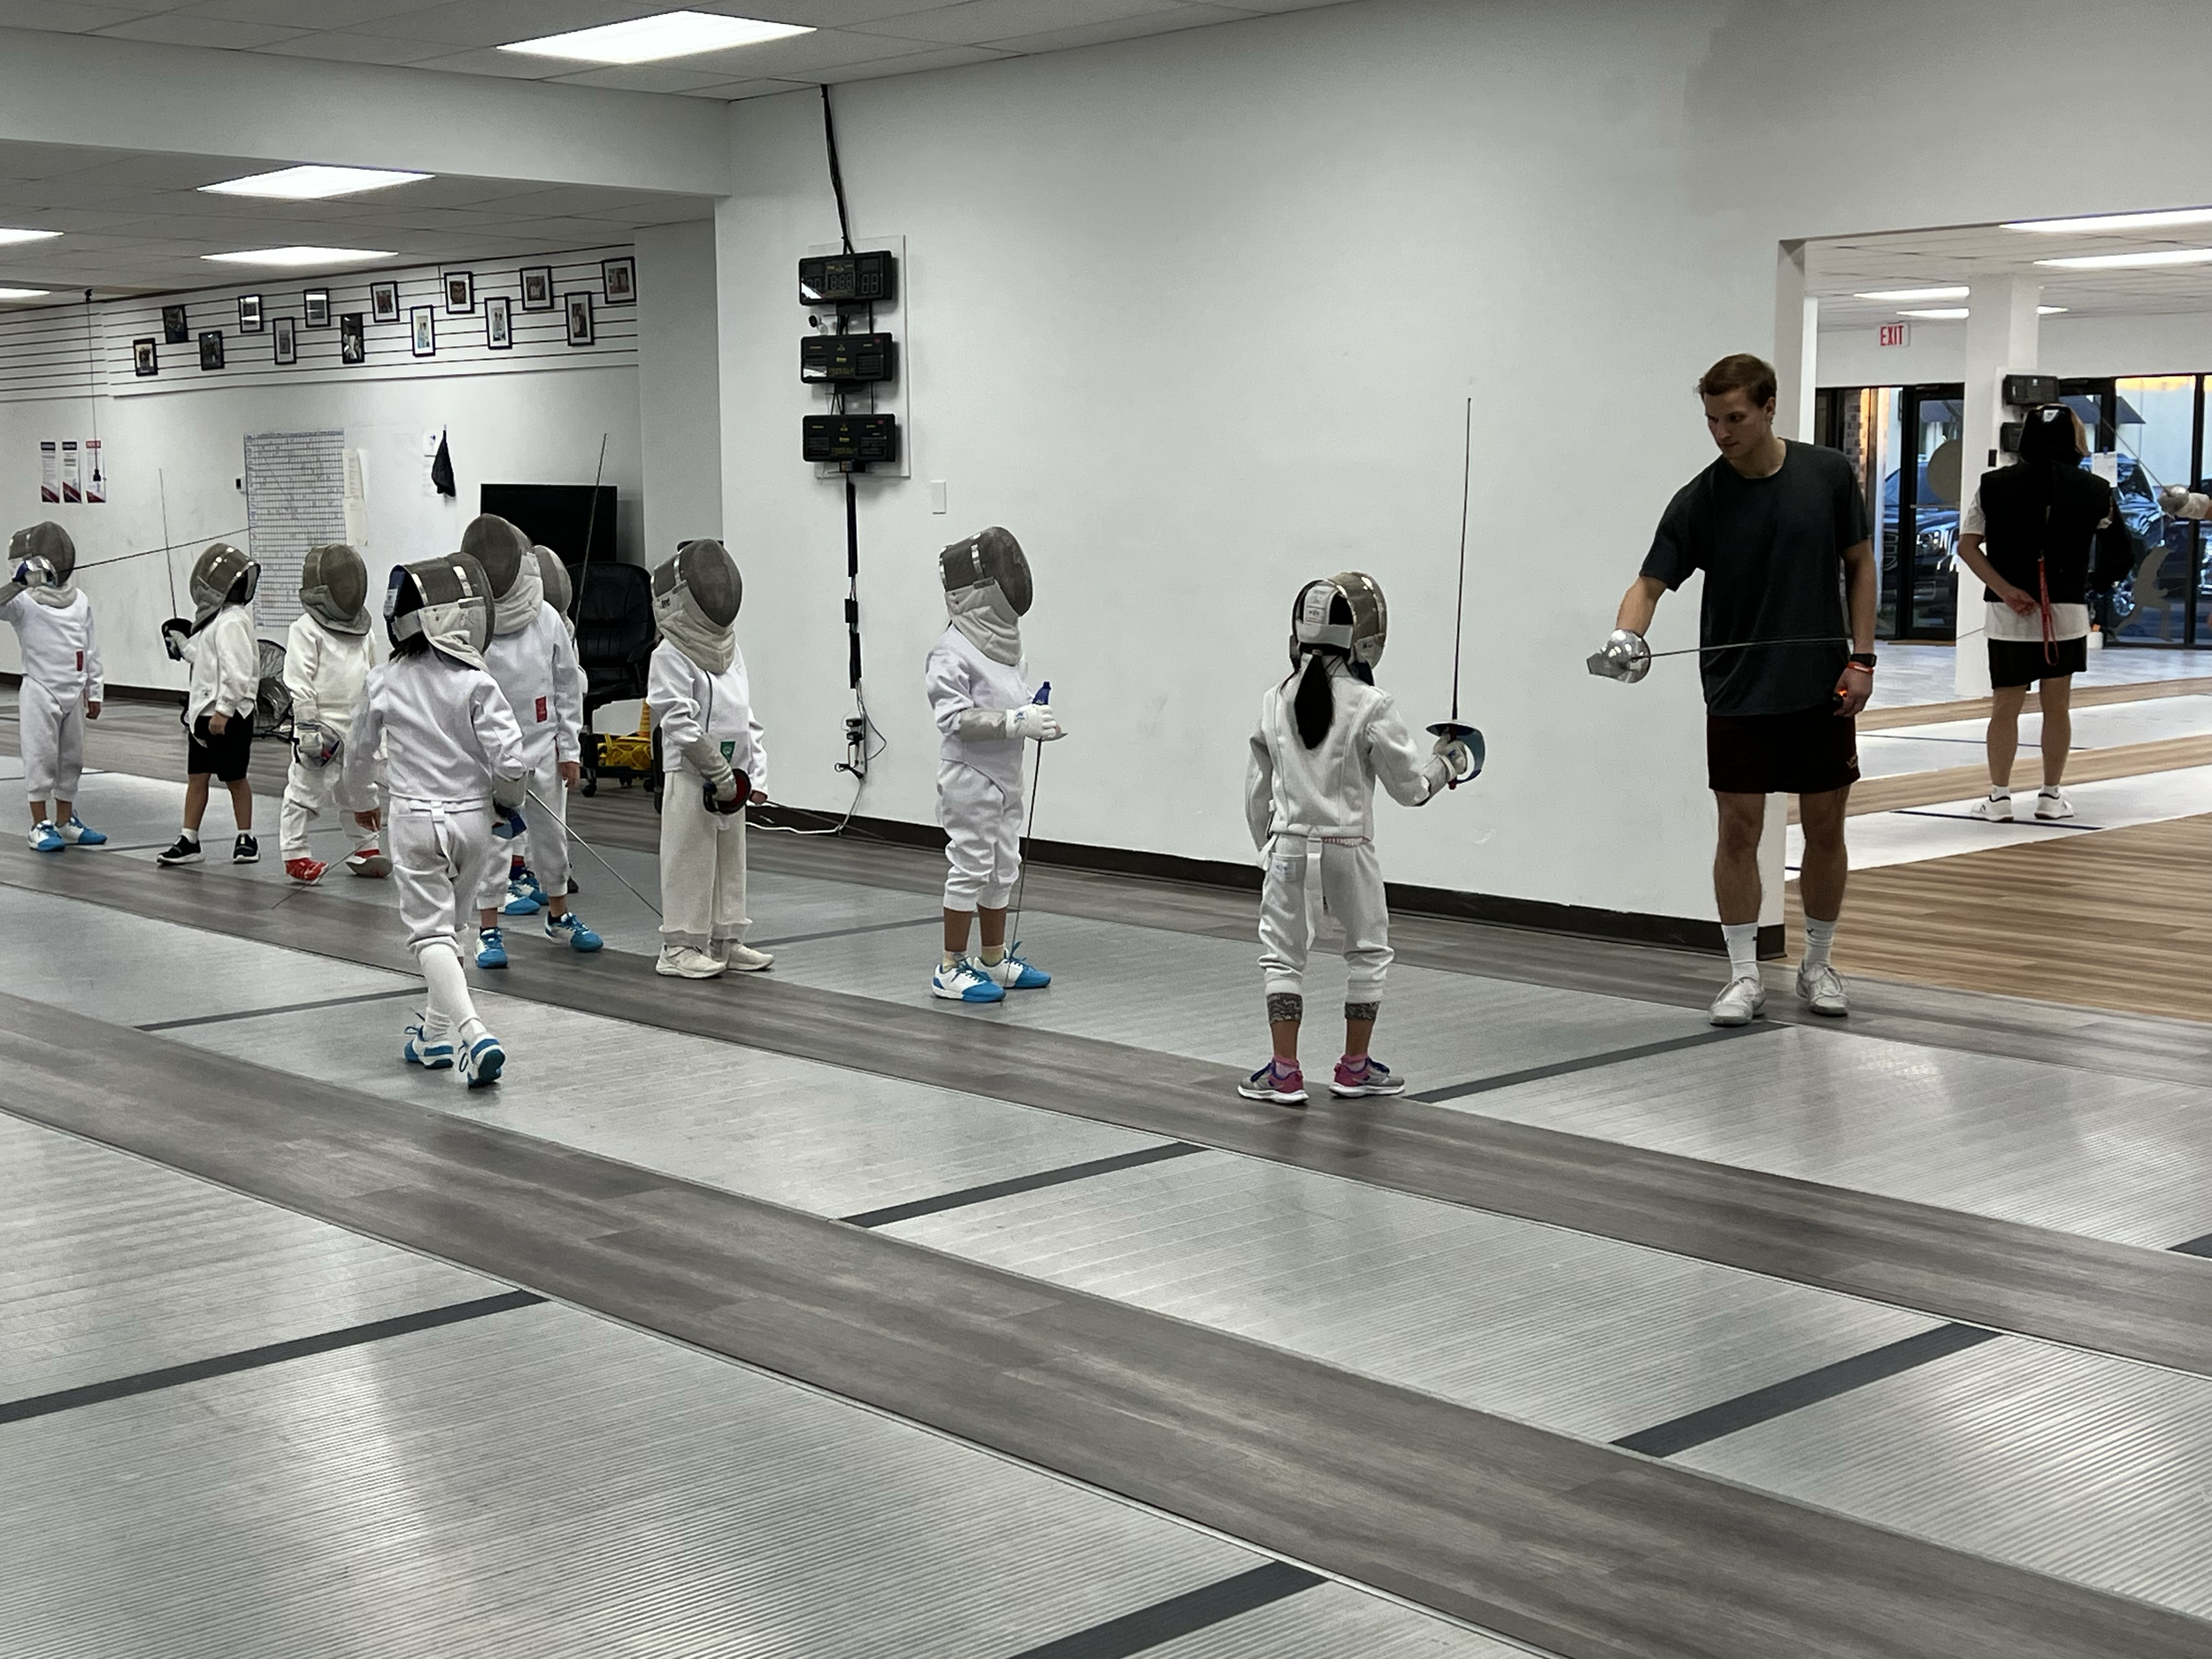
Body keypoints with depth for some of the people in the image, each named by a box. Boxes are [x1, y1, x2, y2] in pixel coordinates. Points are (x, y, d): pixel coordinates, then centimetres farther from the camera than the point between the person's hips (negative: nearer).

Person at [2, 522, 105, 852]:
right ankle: (40, 826, 7)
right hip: (40, 692, -5)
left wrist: (94, 692, 13)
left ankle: (65, 822, 23)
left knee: (71, 761, 12)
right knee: (41, 760, -1)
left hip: (74, 694, 5)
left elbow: (90, 651, 11)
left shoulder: (80, 602, 5)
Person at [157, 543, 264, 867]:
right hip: (203, 710, 9)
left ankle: (246, 839, 17)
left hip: (228, 715, -9)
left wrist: (222, 711, -23)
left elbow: (236, 673, -24)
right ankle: (189, 841, 13)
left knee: (234, 778, 4)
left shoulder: (231, 623, -19)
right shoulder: (218, 618, 10)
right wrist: (182, 643, 12)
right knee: (196, 776, 9)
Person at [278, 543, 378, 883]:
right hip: (323, 728, -7)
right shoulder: (306, 630, -11)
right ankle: (294, 854, 8)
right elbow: (299, 682, -14)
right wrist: (308, 726, -18)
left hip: (357, 726, 7)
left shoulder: (361, 630, 11)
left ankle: (364, 847, 29)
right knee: (307, 789, -1)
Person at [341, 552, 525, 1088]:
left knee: (431, 932, -3)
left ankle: (471, 1033, -23)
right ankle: (436, 1032, 29)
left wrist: (362, 800, 33)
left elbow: (359, 751, 12)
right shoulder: (475, 684, -12)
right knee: (446, 927, 19)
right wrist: (509, 801, 8)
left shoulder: (384, 682, -4)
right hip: (470, 817, 1)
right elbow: (510, 763, -16)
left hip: (412, 818, -1)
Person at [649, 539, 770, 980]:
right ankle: (679, 947, 5)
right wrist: (720, 774, -19)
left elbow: (747, 721, 14)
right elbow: (681, 724, -19)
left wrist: (757, 774, 6)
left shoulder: (729, 653, 11)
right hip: (690, 777, -8)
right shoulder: (671, 657, -12)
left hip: (730, 776, 8)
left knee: (730, 861, 13)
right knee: (689, 863, -3)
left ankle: (725, 940, 23)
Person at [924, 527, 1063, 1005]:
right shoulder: (953, 652, -19)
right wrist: (1016, 721, -28)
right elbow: (955, 718, -24)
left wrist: (1036, 712, -4)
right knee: (970, 868, -3)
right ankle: (951, 969, 6)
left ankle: (995, 958, 26)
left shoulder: (1005, 643, 6)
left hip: (1005, 774, 8)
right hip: (969, 775, -8)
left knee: (1003, 867, 14)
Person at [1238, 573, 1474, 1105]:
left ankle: (1285, 1072, 4)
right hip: (1348, 848, -2)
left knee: (1283, 956, 10)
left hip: (1289, 846, 2)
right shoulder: (1370, 707, -13)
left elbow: (1257, 788, 6)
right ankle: (1354, 1067, 20)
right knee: (1369, 953, 15)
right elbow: (1408, 786, -7)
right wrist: (1446, 763, 13)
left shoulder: (1275, 701, -1)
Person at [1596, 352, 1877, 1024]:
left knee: (1825, 829, 9)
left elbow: (1859, 564, 4)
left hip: (1820, 689, 1)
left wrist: (1862, 657, -4)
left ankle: (1818, 964, 24)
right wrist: (1625, 637, -32)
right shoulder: (1697, 500, -8)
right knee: (1739, 831, 0)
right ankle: (1744, 974, 11)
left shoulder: (1828, 474, -5)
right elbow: (1651, 583, -10)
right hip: (1738, 694, -1)